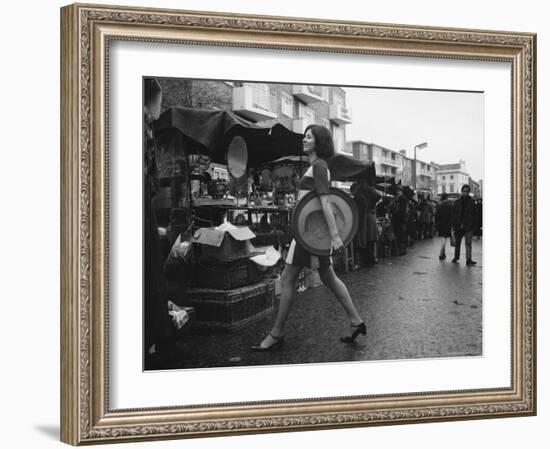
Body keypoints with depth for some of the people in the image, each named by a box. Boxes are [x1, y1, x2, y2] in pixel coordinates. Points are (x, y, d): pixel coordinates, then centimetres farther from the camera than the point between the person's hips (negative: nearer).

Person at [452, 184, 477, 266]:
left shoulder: (471, 201, 4)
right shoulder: (457, 201, 4)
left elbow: (474, 214, 4)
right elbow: (454, 214, 3)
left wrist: (473, 224, -4)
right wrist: (454, 225, -3)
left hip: (468, 226, -1)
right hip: (458, 225, 1)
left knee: (468, 243, -8)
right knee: (457, 242, 12)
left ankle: (468, 260, -11)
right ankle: (456, 257, 27)